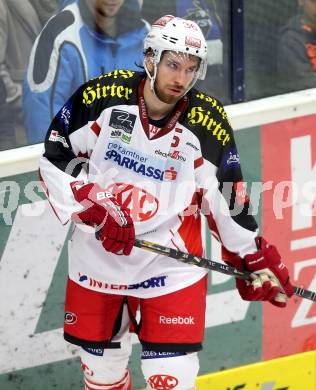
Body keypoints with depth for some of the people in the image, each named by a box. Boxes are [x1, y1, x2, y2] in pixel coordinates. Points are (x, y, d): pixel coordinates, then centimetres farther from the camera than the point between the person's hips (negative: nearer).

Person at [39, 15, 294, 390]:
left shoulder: (207, 125, -11)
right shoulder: (102, 97, -13)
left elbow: (225, 203, 0)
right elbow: (55, 157, -6)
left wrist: (255, 260, 3)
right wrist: (95, 210, -17)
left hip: (171, 264, -1)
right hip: (96, 257, 1)